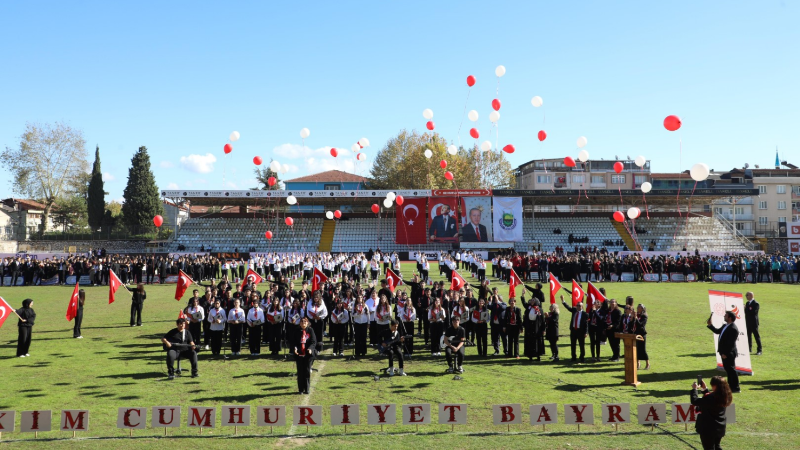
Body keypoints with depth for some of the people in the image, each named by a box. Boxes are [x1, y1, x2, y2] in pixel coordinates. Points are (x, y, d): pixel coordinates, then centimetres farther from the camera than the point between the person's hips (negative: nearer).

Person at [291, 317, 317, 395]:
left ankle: (307, 389, 12)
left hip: (308, 354, -1)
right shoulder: (297, 331, 4)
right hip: (299, 354, 1)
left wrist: (311, 348, -21)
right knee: (300, 372, 5)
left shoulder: (310, 331, 2)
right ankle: (300, 389, 15)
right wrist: (294, 348, -18)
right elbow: (292, 341, 2)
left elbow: (314, 341, -2)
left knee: (307, 372, 2)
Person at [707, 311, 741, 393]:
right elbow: (717, 331, 25)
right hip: (724, 353, 10)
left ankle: (735, 388, 8)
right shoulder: (725, 326, 9)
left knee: (731, 369, -1)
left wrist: (726, 353, -22)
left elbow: (731, 343, -23)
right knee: (727, 369, 19)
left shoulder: (733, 329, -21)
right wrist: (710, 325, 13)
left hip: (729, 353, -10)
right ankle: (731, 385, 32)